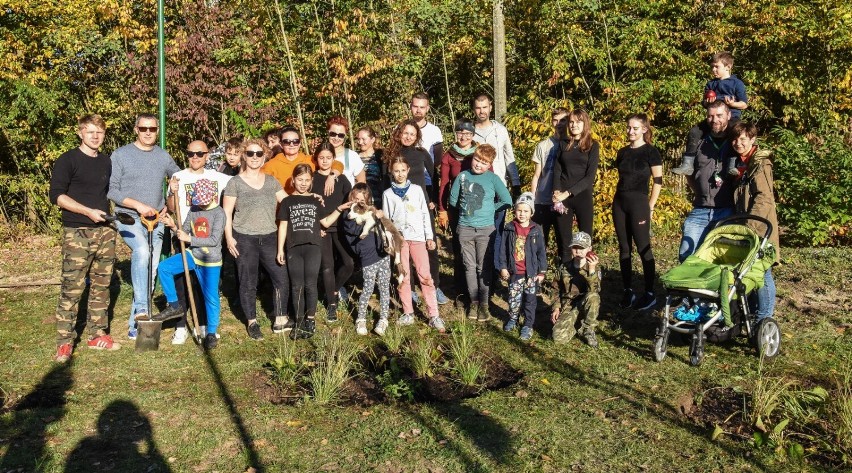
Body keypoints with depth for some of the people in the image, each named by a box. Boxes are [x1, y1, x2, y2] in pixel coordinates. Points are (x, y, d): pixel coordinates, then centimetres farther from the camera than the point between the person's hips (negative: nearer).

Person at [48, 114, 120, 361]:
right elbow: (57, 195, -10)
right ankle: (64, 342, -1)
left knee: (101, 285, 10)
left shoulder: (107, 162, 15)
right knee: (72, 288, -8)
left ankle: (98, 335, 19)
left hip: (105, 231, 6)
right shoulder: (68, 160, -3)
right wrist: (88, 211, -16)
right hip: (77, 232, -6)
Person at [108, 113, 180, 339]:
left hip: (156, 221, 5)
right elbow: (111, 190, -6)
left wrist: (169, 205, 7)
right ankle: (141, 308, -26)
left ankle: (135, 325, 17)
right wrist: (138, 205, -17)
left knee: (151, 272, 6)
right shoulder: (121, 155, -3)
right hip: (129, 218, -4)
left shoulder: (163, 156, 8)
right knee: (142, 251, -34)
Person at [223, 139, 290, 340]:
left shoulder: (271, 181, 11)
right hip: (244, 240, -3)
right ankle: (252, 322, 19)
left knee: (282, 277, -2)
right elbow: (227, 213, -1)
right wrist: (229, 237, -8)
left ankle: (280, 320, 11)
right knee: (248, 283, 5)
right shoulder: (235, 183, 0)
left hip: (269, 238, 3)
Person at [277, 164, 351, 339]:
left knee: (310, 285, -1)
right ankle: (299, 320, 12)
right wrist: (280, 249, 3)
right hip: (293, 248, 0)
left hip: (312, 247, 0)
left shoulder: (316, 201, 11)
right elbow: (283, 226, 7)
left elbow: (326, 223, 12)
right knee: (297, 286, 4)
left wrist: (339, 209, 2)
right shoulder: (287, 201, 8)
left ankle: (310, 320, 9)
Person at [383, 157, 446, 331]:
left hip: (418, 236, -1)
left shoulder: (417, 189, 7)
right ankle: (408, 313, 14)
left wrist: (430, 236, 4)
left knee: (425, 275, -6)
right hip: (399, 238, 1)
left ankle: (433, 315, -5)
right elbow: (386, 219, 9)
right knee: (403, 276, 5)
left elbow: (425, 213, 8)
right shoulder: (388, 194, 7)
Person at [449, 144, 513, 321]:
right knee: (470, 267, 8)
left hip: (486, 229, -2)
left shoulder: (493, 178, -4)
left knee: (484, 267, 3)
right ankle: (474, 301, 18)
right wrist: (466, 208, 8)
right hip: (465, 228, 2)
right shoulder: (463, 176, 1)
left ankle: (484, 303, 12)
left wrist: (489, 209, -2)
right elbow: (453, 200, 10)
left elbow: (507, 201, -4)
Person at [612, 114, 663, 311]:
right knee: (624, 248, 7)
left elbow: (658, 182, -5)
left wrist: (650, 207, -7)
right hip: (619, 203, 6)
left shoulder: (651, 152, -4)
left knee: (643, 248, -3)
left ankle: (650, 293, 4)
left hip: (638, 203, -6)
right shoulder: (622, 152, 12)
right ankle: (628, 291, 14)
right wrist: (618, 200, 11)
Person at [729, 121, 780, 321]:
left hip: (760, 228, -8)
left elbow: (764, 198, -19)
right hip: (743, 226, 8)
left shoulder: (761, 164, -11)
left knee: (761, 272, -2)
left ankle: (764, 319, 6)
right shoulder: (739, 164, 15)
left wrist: (750, 225, -24)